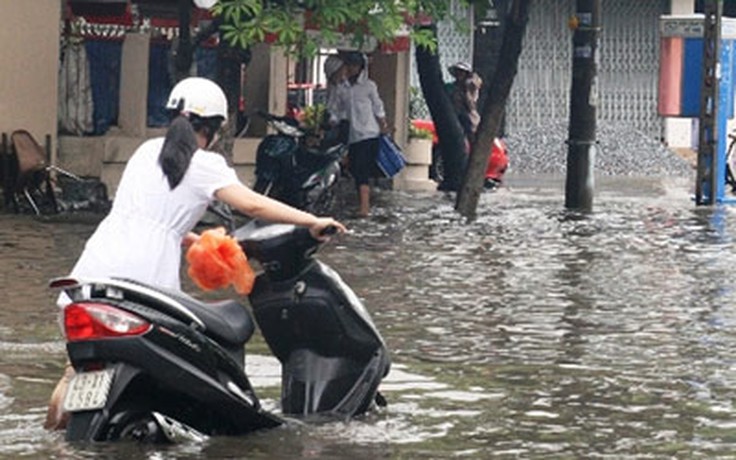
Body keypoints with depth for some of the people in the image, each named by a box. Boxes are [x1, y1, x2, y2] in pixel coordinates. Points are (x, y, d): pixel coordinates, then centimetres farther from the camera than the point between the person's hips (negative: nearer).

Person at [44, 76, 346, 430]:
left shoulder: (148, 151, 20)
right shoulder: (204, 165, 1)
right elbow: (252, 204, -9)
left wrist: (202, 243, 29)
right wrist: (313, 222, -5)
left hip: (99, 261, 6)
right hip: (144, 275, -6)